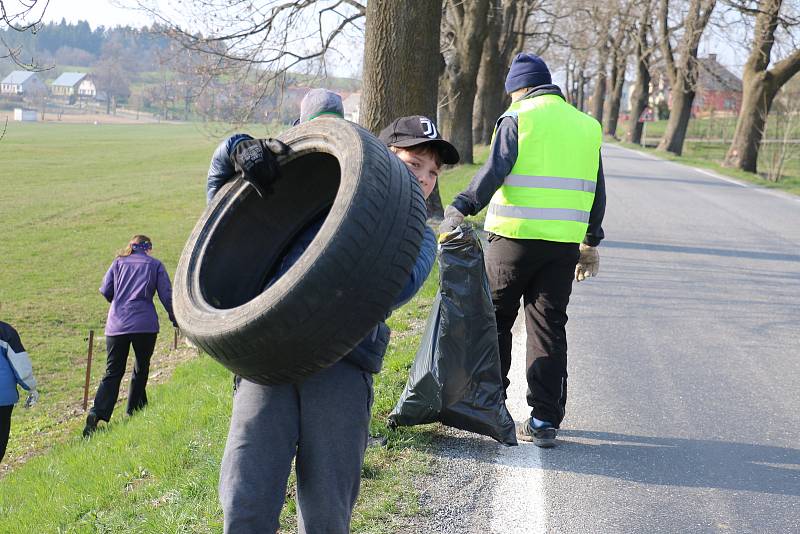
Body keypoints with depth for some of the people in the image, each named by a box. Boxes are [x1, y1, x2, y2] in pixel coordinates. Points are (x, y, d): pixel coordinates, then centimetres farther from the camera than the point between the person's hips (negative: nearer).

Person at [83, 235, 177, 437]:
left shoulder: (119, 262, 15)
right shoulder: (155, 264, 10)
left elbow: (105, 290, 8)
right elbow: (166, 296, 3)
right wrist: (175, 320, 13)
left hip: (116, 325, 2)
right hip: (145, 325, -2)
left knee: (113, 372, 2)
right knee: (141, 369, 16)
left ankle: (97, 413, -15)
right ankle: (134, 411, 21)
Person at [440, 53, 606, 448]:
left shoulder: (517, 119, -2)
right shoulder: (587, 126, 15)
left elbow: (494, 170, -17)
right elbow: (596, 192, 19)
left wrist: (461, 209, -23)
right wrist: (591, 243, 26)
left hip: (515, 237, -4)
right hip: (565, 243, 4)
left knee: (495, 318, 11)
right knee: (550, 329, 7)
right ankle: (545, 420, 5)